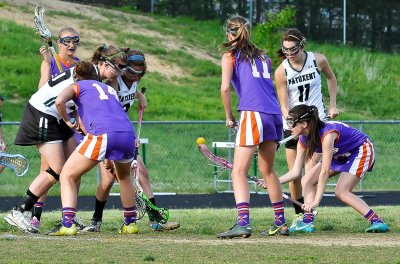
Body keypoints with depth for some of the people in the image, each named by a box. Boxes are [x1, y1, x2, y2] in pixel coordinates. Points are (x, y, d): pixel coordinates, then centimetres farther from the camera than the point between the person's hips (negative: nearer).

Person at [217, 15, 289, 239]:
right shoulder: (262, 56, 23)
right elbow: (269, 85, 17)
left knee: (239, 172, -9)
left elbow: (225, 88, -7)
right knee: (268, 170, 21)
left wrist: (229, 116, 5)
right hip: (275, 115, 6)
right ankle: (281, 223, 25)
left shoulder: (230, 56, 6)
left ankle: (243, 223, -26)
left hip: (254, 113, -6)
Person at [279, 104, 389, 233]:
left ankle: (377, 222, -20)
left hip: (362, 150, -9)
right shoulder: (303, 140, -10)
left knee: (341, 192, -22)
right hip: (342, 155, 9)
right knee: (307, 181, -3)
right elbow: (296, 172, -6)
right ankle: (307, 223, -6)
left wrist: (316, 201, -36)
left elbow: (325, 171, -36)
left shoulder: (327, 134, -35)